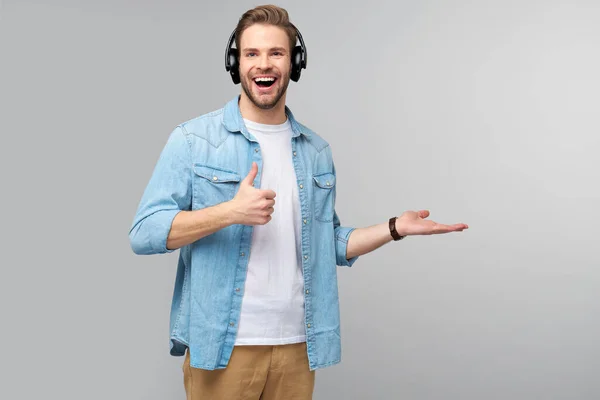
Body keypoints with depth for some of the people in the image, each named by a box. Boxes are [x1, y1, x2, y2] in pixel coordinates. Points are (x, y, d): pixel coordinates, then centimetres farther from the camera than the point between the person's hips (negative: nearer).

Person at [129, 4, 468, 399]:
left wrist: (395, 228, 2)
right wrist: (230, 212, -22)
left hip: (297, 345, 4)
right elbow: (144, 232, -10)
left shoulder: (317, 151, 10)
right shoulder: (194, 139, -4)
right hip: (222, 347, -4)